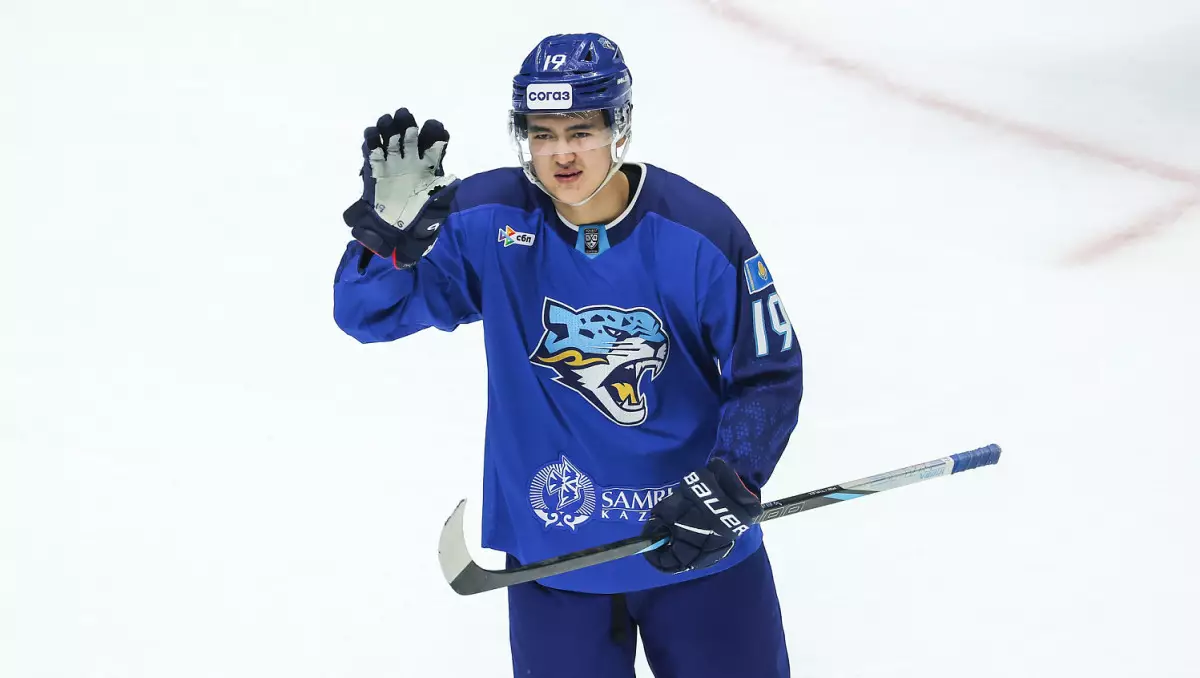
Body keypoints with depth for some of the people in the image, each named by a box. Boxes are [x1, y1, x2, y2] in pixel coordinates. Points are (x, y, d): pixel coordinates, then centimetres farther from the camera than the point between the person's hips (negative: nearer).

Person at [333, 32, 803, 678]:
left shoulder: (698, 232, -14)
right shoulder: (487, 220, -10)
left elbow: (769, 374, -7)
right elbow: (367, 314, -7)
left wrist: (729, 485, -21)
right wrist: (390, 232, -26)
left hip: (699, 548, 0)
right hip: (551, 550, 1)